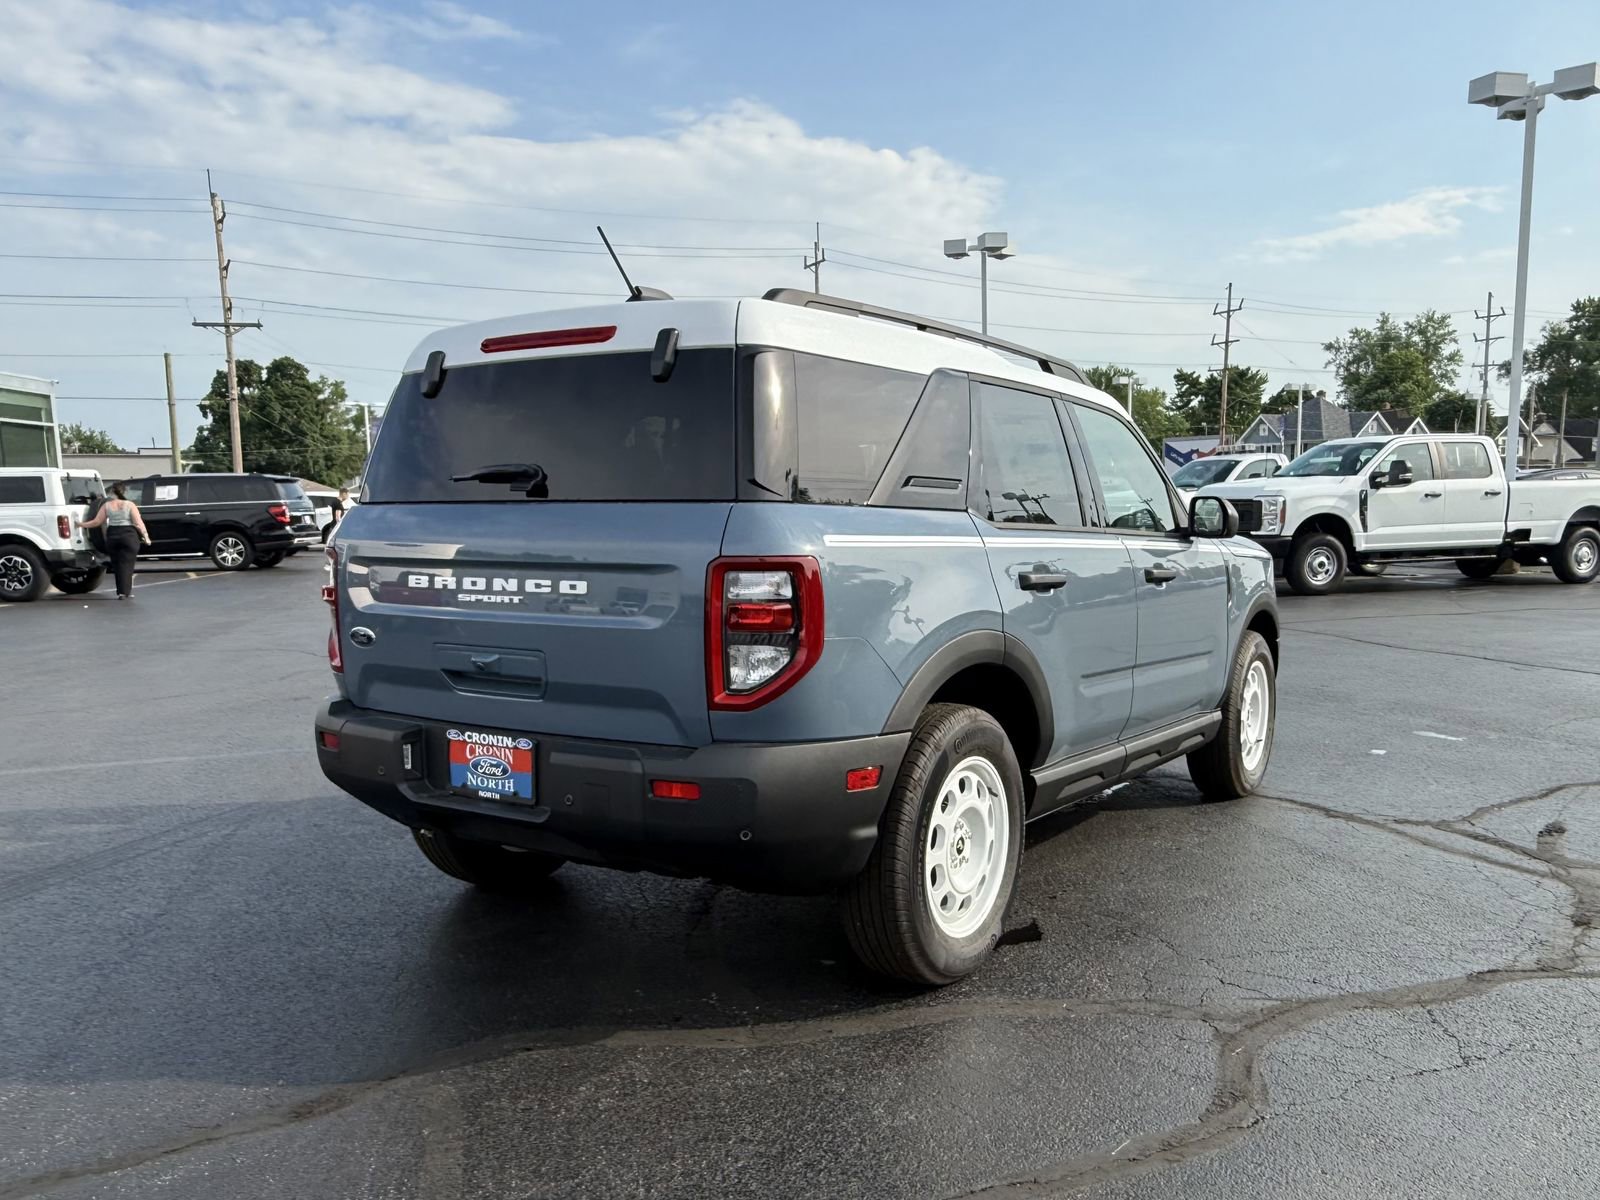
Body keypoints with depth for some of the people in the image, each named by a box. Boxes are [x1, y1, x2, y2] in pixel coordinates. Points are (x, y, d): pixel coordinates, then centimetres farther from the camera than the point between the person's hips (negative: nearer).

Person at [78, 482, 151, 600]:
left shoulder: (107, 505, 4)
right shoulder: (130, 505, -3)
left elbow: (96, 522, 5)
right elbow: (138, 523, -9)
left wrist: (82, 524, 19)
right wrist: (146, 536, -5)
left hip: (112, 537, 3)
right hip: (129, 537, -3)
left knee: (117, 565, 14)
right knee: (126, 564, -2)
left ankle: (121, 591, 16)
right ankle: (125, 592, -8)